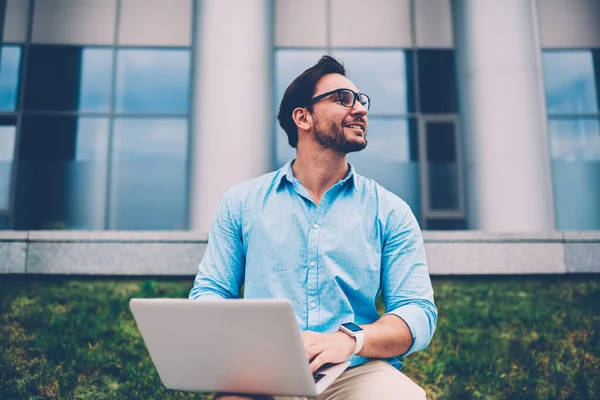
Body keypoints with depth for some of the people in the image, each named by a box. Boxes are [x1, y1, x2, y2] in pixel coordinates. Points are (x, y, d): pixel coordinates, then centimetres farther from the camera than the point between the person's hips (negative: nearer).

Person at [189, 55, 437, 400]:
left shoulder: (390, 212, 8)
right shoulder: (242, 202, 11)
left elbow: (419, 312, 1)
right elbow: (209, 292, 11)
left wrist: (350, 341, -20)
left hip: (359, 371, 0)